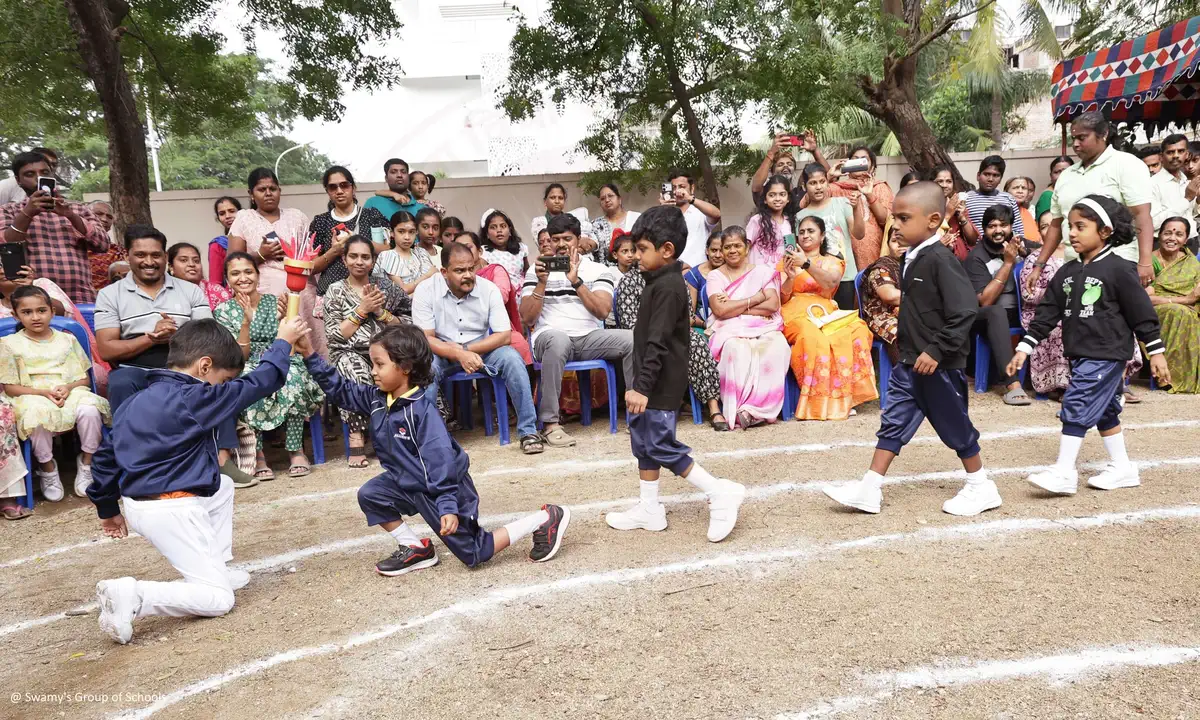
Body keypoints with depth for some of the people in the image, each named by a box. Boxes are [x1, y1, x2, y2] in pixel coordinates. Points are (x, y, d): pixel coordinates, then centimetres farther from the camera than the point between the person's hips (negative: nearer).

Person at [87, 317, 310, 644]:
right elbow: (257, 384, -8)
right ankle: (130, 596, -21)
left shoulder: (135, 402, 12)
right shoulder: (195, 398, -13)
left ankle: (216, 569, 27)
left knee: (222, 485, 30)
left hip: (138, 504, 9)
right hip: (172, 510, -9)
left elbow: (105, 456, 17)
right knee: (218, 600, -4)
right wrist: (283, 342, 8)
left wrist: (108, 508, 27)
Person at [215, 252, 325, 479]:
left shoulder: (275, 303, 5)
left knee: (291, 376, -35)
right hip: (247, 371, 0)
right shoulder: (223, 310, 4)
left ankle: (296, 451, -25)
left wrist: (284, 320, -20)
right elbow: (239, 355, -7)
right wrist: (247, 321, -21)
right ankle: (257, 456, -28)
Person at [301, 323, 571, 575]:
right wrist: (310, 356, -2)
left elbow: (440, 462, -31)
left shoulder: (421, 411, -28)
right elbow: (341, 390, 7)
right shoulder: (377, 398, -3)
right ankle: (416, 550, 9)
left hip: (441, 488, -8)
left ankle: (547, 519, 6)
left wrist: (448, 507, -34)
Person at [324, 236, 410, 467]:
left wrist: (381, 312, -5)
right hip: (350, 354, -1)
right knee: (353, 366, -38)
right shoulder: (335, 291, 8)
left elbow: (406, 326, 9)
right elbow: (336, 336, -2)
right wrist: (362, 309, -7)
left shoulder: (384, 285, 13)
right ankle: (356, 439, -33)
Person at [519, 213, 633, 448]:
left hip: (590, 338, 2)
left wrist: (576, 280, -12)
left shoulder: (599, 270, 11)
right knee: (558, 339, -39)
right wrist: (542, 283, -9)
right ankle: (550, 424, -32)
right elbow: (527, 319, 2)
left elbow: (602, 311, -6)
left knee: (633, 339, -24)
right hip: (551, 338, -2)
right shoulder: (537, 271, 11)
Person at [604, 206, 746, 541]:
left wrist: (643, 386, -27)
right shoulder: (659, 282, 12)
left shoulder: (668, 287, -19)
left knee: (661, 445, -5)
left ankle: (720, 492, 3)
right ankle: (649, 510, 26)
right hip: (650, 381, 10)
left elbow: (657, 342, -25)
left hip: (662, 384, -10)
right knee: (643, 442, 15)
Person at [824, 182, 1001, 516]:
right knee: (893, 423, 7)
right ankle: (869, 491, 11)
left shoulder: (940, 259, -20)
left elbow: (965, 311, -24)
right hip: (910, 361, 8)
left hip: (939, 365, -8)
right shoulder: (910, 258, 7)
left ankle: (981, 487, 27)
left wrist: (936, 350, -24)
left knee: (954, 426, 7)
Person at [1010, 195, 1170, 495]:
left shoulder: (1118, 270, -11)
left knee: (1077, 406, -11)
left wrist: (1156, 352, -6)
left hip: (1107, 354, -7)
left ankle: (1064, 472, -7)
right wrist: (1024, 348, 3)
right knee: (1103, 410, 15)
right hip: (1080, 355, 7)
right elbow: (1047, 312, 8)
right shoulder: (1067, 272, 8)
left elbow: (1142, 313, -8)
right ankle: (1122, 468, 27)